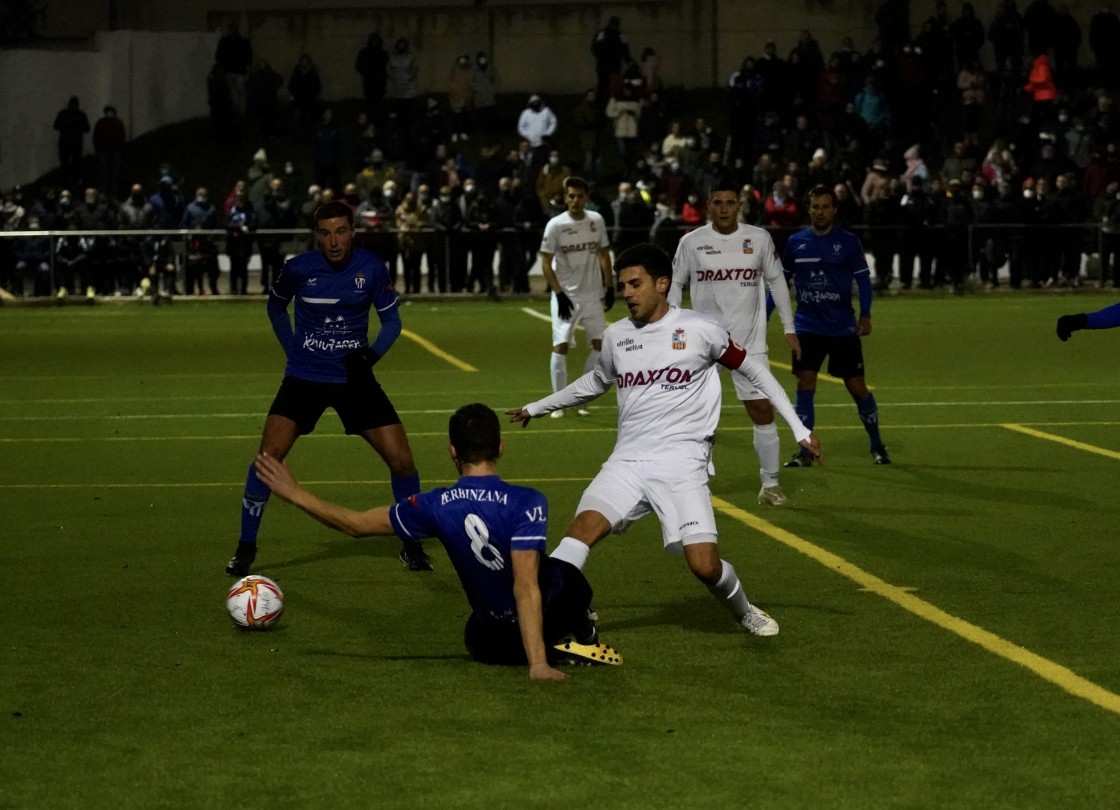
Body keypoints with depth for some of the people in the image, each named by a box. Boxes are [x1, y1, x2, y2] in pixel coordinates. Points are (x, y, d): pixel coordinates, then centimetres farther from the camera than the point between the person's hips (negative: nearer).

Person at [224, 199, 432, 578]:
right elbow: (276, 306, 13)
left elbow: (391, 320, 2)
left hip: (353, 377, 1)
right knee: (268, 456, -17)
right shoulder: (298, 268, -9)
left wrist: (371, 354, -15)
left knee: (401, 459, -6)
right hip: (305, 376, -1)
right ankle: (246, 547, 0)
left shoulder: (371, 269, -9)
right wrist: (292, 348, 3)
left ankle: (412, 546, 16)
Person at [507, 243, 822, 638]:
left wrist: (799, 428, 5)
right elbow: (596, 382, 31)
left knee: (705, 564, -13)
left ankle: (744, 612, 20)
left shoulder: (699, 330, -3)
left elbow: (754, 369, 7)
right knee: (584, 526, -23)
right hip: (628, 461, 3)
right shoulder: (616, 336, 10)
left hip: (682, 465, -3)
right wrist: (536, 408, 37)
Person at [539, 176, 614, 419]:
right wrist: (559, 294, -14)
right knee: (560, 346, -8)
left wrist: (609, 286, 7)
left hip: (591, 294, 4)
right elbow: (546, 264, -8)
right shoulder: (555, 225, -9)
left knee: (601, 344, 0)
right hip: (565, 296, -4)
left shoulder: (596, 221, 2)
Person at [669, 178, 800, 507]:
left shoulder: (759, 238, 0)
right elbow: (675, 285, 6)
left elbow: (776, 281, 10)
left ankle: (770, 485, 10)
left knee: (762, 410, -1)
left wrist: (789, 328, 8)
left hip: (749, 341, 1)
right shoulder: (691, 242, -3)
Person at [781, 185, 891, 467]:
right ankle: (805, 452, 0)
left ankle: (877, 445, 21)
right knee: (805, 383, -6)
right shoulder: (795, 242, 2)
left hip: (843, 327, -1)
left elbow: (863, 279, 0)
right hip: (807, 327, 1)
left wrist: (865, 315, -12)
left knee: (857, 386, 2)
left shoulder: (848, 242, -3)